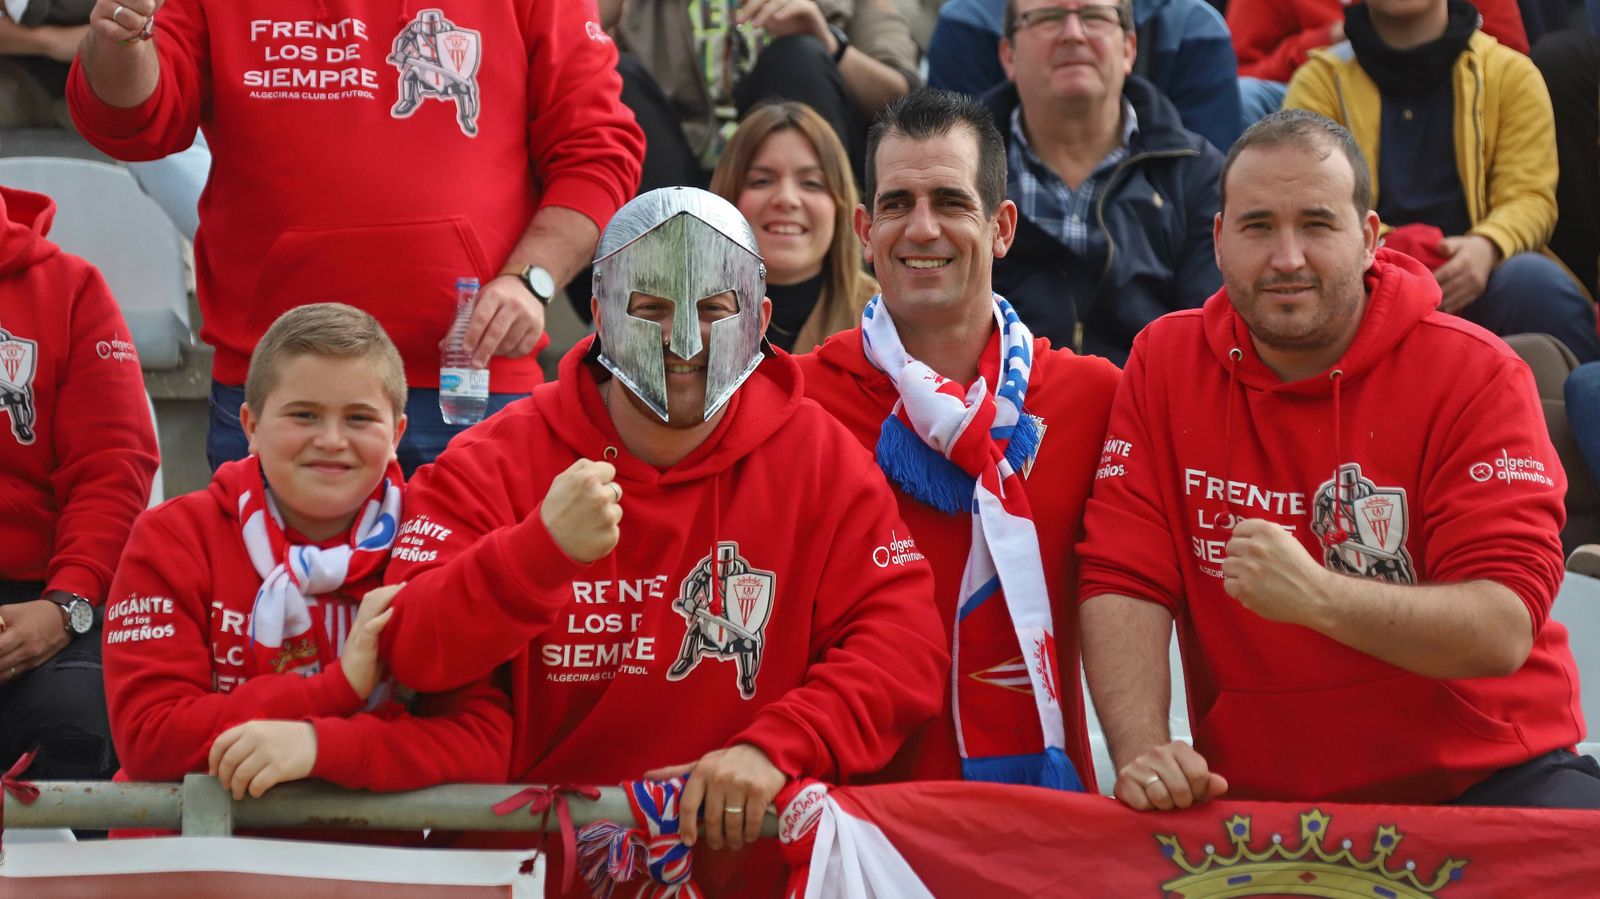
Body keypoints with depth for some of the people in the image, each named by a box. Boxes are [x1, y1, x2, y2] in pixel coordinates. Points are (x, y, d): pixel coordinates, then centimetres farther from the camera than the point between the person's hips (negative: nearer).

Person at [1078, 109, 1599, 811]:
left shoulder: (1475, 374, -7)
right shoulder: (1164, 365, 4)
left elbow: (1502, 632, -16)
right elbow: (1123, 583, -2)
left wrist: (1317, 596, -32)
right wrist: (1144, 754, -19)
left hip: (1484, 780, -3)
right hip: (1256, 799, 3)